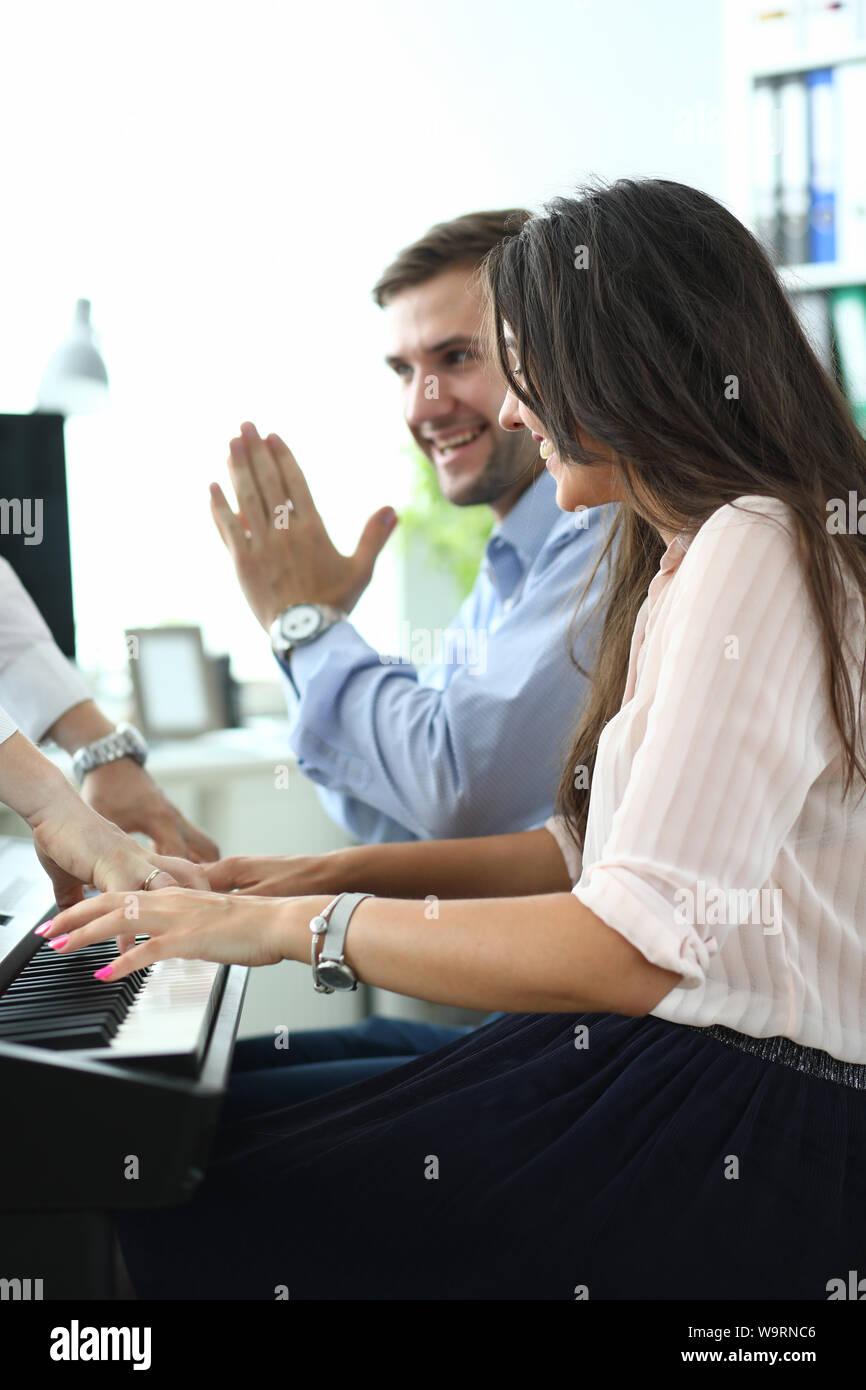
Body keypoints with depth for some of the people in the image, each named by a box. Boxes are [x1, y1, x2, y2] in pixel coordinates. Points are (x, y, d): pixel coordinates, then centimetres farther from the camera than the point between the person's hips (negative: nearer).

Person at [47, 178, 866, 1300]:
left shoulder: (755, 553, -17)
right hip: (667, 1054, 10)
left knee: (185, 1227, -14)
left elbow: (632, 950, -25)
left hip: (756, 1133, -10)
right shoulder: (685, 558, 17)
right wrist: (349, 872, 12)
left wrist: (299, 924, -17)